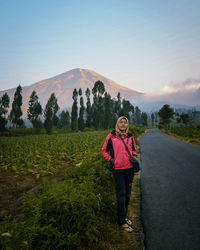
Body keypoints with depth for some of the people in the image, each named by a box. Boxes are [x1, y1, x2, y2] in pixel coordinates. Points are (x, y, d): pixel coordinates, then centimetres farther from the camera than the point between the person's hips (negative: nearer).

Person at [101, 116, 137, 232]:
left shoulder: (130, 137, 7)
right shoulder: (111, 136, -2)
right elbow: (104, 150, 8)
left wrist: (134, 156, 2)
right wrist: (110, 159, -4)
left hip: (129, 168, 5)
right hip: (118, 169, -4)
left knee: (127, 194, 14)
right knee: (121, 195, 0)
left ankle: (124, 217, 33)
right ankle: (122, 222, 14)